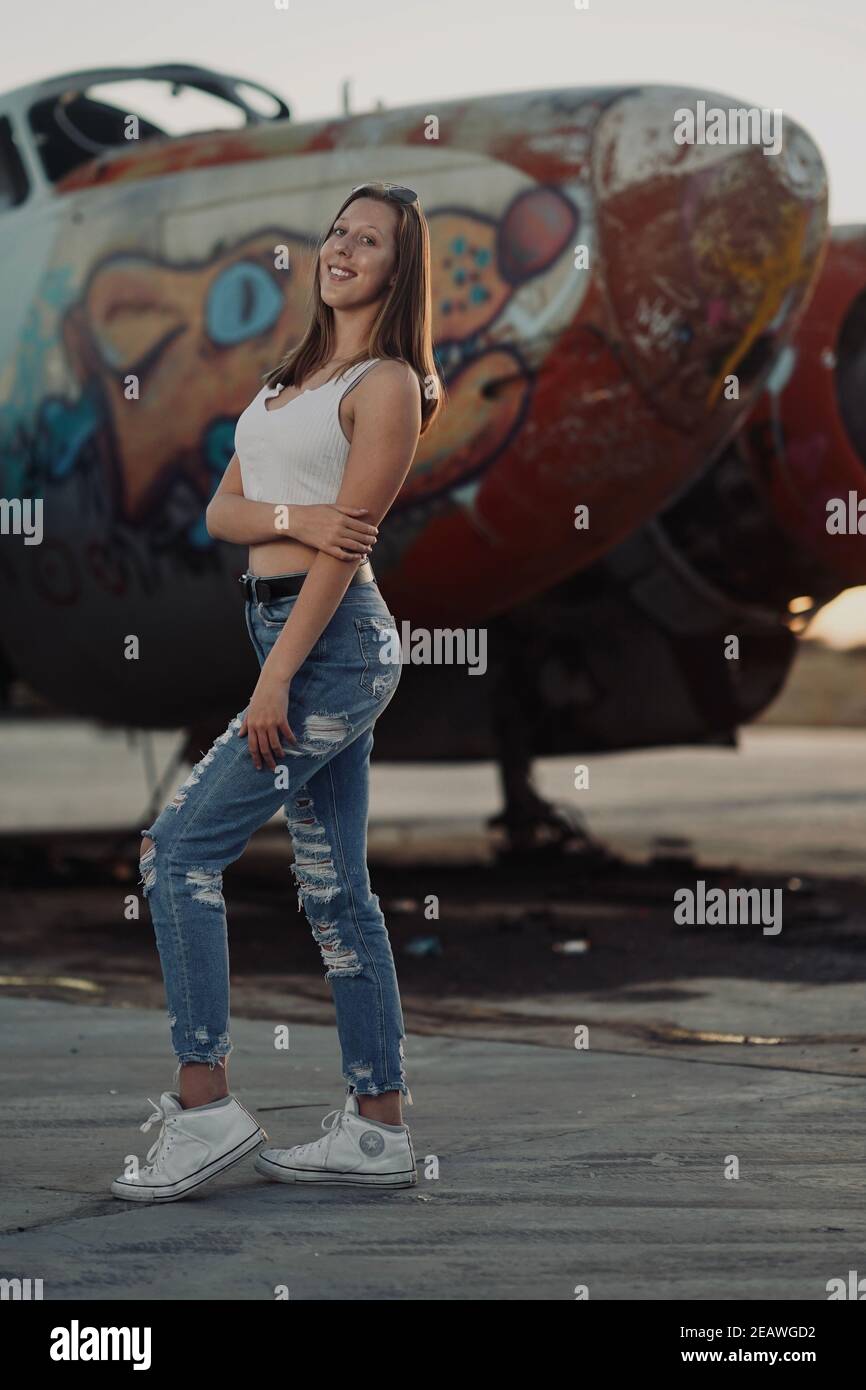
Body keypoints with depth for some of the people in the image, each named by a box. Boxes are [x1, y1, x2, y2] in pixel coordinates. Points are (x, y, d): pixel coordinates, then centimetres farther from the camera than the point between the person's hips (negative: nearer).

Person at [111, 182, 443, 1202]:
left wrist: (276, 678, -18)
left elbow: (345, 547, -14)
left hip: (333, 640, -9)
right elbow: (221, 513, 10)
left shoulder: (388, 384, -7)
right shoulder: (295, 377, 18)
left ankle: (204, 1107, -8)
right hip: (290, 629, 9)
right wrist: (293, 517, -12)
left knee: (180, 847, -11)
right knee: (335, 887, 8)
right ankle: (378, 1129, 11)